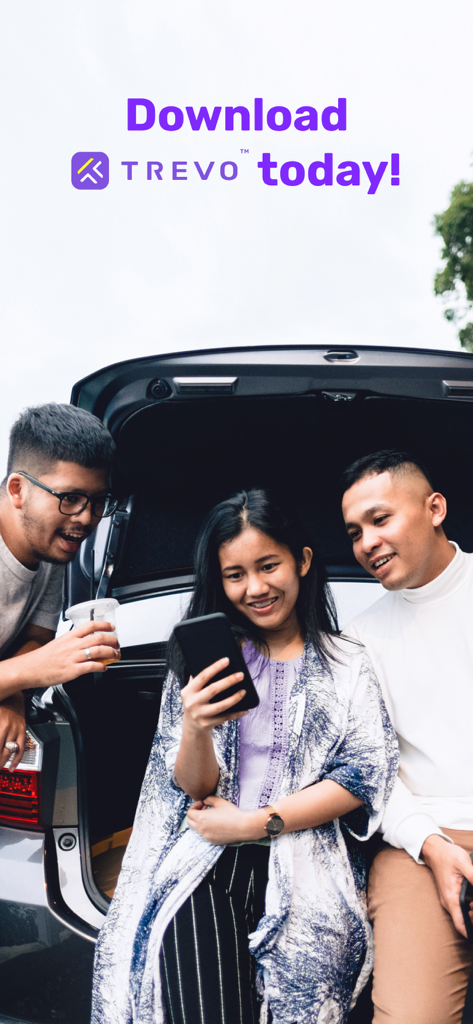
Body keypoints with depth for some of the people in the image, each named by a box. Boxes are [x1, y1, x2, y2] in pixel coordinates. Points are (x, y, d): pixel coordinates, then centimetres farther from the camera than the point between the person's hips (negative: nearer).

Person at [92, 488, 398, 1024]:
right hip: (205, 868, 0)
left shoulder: (347, 666, 9)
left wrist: (253, 823, -5)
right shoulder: (205, 659, 12)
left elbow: (367, 772, 0)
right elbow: (196, 788, 5)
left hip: (304, 874, 0)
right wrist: (194, 730, -18)